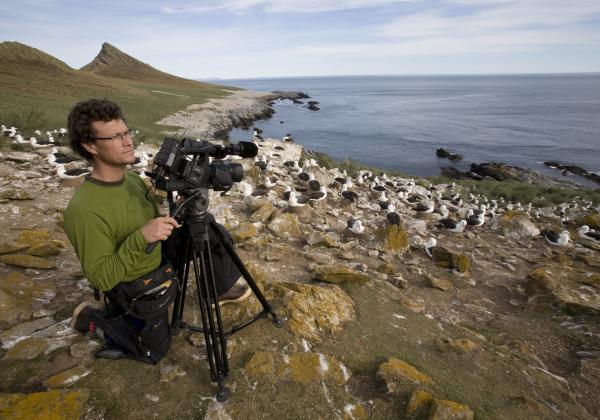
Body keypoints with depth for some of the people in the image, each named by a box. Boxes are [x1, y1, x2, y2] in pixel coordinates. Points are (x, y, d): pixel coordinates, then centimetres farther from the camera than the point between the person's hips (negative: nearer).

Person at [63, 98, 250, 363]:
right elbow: (100, 279, -28)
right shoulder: (84, 210, -31)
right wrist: (139, 238, -40)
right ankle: (92, 318, 23)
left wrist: (171, 224, -14)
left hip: (161, 262, 7)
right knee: (154, 350, 13)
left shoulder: (133, 178, -6)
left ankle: (220, 289, 22)